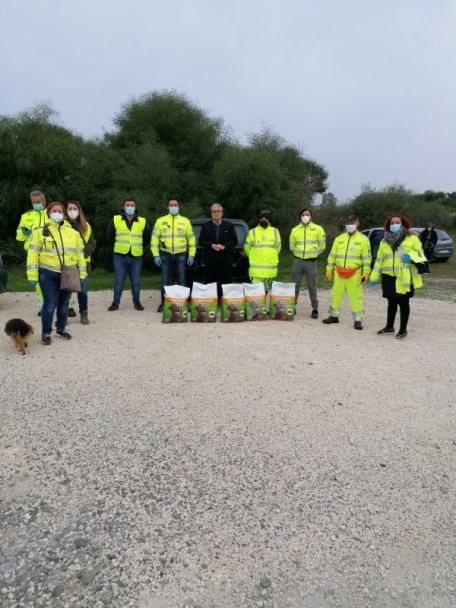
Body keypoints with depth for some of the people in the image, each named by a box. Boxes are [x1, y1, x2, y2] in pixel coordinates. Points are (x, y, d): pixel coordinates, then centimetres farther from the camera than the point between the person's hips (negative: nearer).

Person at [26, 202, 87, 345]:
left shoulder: (73, 232, 10)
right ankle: (46, 332, 11)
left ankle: (61, 329, 28)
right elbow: (33, 253, -2)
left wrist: (81, 272, 8)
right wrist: (32, 274, -8)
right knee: (50, 304, -5)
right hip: (48, 274, -3)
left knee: (64, 304, 11)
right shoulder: (40, 231, 1)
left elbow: (79, 252, 12)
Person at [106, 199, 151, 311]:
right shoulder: (115, 220, 5)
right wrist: (117, 246, 16)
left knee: (136, 282, 6)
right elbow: (109, 237, 15)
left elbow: (147, 238, 19)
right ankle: (115, 303, 13)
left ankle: (137, 302, 19)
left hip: (136, 257, 1)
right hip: (120, 256, -1)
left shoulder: (143, 222, 7)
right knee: (119, 281, 4)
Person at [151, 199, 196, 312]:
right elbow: (155, 238, 5)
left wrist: (191, 255, 0)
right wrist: (156, 255, -4)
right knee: (165, 281, 4)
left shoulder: (185, 221, 8)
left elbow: (191, 238, 7)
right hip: (165, 255, 0)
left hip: (181, 255, 0)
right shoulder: (160, 221, 7)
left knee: (181, 281, 2)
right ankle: (164, 304, 11)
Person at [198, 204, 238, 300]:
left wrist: (224, 246, -12)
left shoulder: (229, 226, 9)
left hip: (226, 260, 0)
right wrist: (212, 246, -12)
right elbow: (201, 241, 5)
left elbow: (235, 241, 5)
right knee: (211, 283, 0)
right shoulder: (205, 226, 10)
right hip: (211, 260, 0)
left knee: (226, 283, 1)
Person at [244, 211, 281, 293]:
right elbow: (247, 247, 12)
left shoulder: (275, 231, 9)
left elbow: (278, 246, 19)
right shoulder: (253, 231, 4)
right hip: (255, 269, -2)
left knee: (268, 291, 8)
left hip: (270, 268, 2)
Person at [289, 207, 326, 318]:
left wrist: (312, 254, 9)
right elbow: (292, 246, 17)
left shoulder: (318, 229, 3)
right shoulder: (295, 230, 8)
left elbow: (322, 246, 8)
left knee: (312, 287, 1)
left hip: (311, 261, -2)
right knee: (295, 285, 6)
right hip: (297, 261, 2)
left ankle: (315, 309, 11)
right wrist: (299, 253, 13)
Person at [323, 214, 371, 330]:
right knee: (336, 294, 9)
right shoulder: (339, 238, 10)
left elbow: (366, 258, -2)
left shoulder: (363, 239, 1)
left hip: (355, 273, -3)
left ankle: (358, 320, 6)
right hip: (339, 272, 4)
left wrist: (366, 272, -8)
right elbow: (332, 255, 12)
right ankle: (334, 316, 22)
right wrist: (329, 269, 6)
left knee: (356, 296, -2)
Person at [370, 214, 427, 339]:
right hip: (389, 277, 3)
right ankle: (389, 327, 26)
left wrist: (411, 256, -21)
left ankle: (403, 330, 17)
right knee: (391, 302, 13)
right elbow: (379, 260, 12)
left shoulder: (412, 238, 1)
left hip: (405, 277, -3)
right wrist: (374, 277, 7)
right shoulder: (384, 241, 12)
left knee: (404, 303, 6)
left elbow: (420, 254, 1)